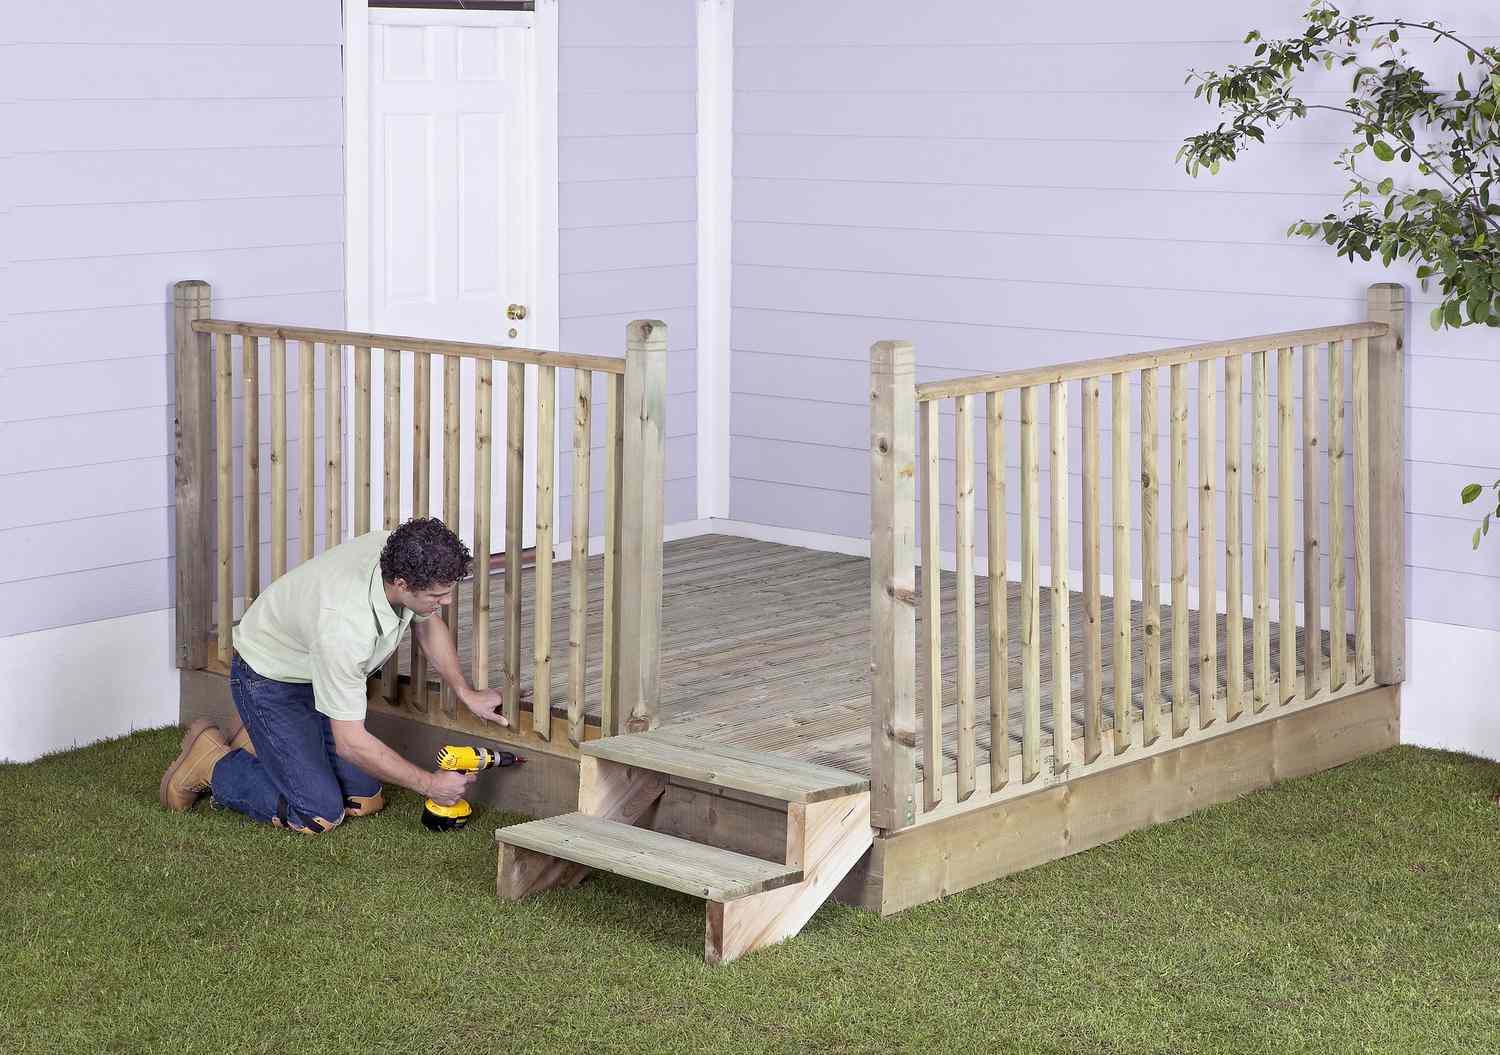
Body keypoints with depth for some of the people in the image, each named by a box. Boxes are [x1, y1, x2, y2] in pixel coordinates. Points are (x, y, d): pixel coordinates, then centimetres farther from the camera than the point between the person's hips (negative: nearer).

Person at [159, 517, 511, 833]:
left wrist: (466, 693, 2)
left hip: (324, 675, 8)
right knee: (319, 814, -15)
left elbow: (427, 624, 5)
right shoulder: (344, 624, -42)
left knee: (365, 799, 4)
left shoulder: (404, 559, -21)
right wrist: (429, 784, -24)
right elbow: (351, 743, -33)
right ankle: (210, 763, 5)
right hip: (269, 679, -8)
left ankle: (260, 744, 23)